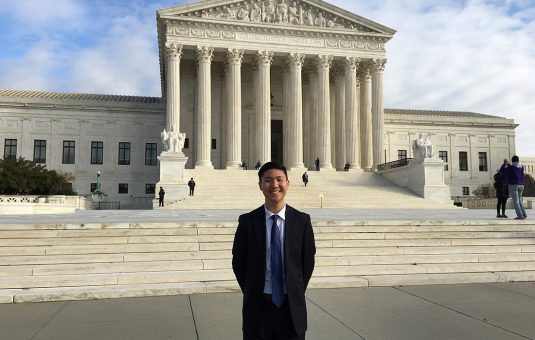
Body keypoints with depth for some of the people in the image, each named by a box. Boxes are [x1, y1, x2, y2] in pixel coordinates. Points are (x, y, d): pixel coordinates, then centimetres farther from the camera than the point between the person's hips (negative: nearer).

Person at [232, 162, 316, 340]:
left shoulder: (302, 220, -3)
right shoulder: (247, 221, -5)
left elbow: (308, 261, 5)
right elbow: (238, 262, 4)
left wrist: (296, 293, 4)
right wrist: (252, 293, 4)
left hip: (292, 307, 1)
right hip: (258, 306, 0)